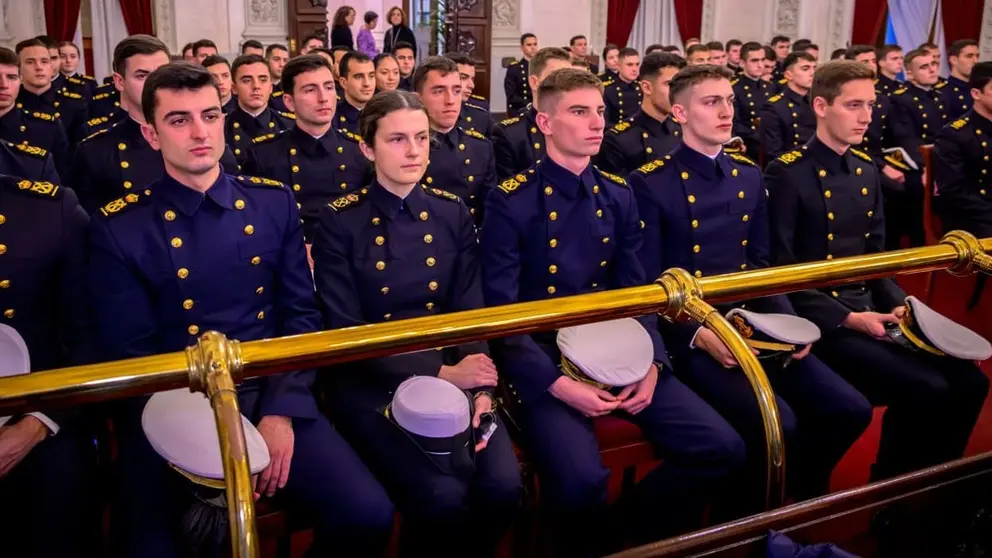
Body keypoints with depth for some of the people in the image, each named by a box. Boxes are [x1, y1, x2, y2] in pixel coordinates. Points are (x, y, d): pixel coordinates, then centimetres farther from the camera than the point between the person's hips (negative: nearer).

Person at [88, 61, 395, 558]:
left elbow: (302, 314, 5)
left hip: (272, 398, 2)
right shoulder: (117, 229, -1)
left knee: (368, 516, -16)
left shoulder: (274, 203, 6)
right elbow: (130, 354, -2)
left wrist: (281, 411, -10)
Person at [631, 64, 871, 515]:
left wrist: (788, 321, 0)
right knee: (776, 424, -26)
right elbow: (648, 284, -10)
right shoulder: (651, 183, -8)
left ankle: (796, 504, 17)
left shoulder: (748, 176, 12)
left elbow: (760, 265, 16)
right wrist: (698, 334, -21)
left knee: (849, 410, -7)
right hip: (688, 332, -6)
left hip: (752, 324, 7)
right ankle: (745, 520, 2)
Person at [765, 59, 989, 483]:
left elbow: (876, 254, 17)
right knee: (925, 390, -21)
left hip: (870, 311, 8)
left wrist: (897, 305, -2)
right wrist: (846, 319, -20)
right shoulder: (787, 174, -12)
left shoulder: (866, 171, 12)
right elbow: (780, 271, -15)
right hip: (820, 320, -8)